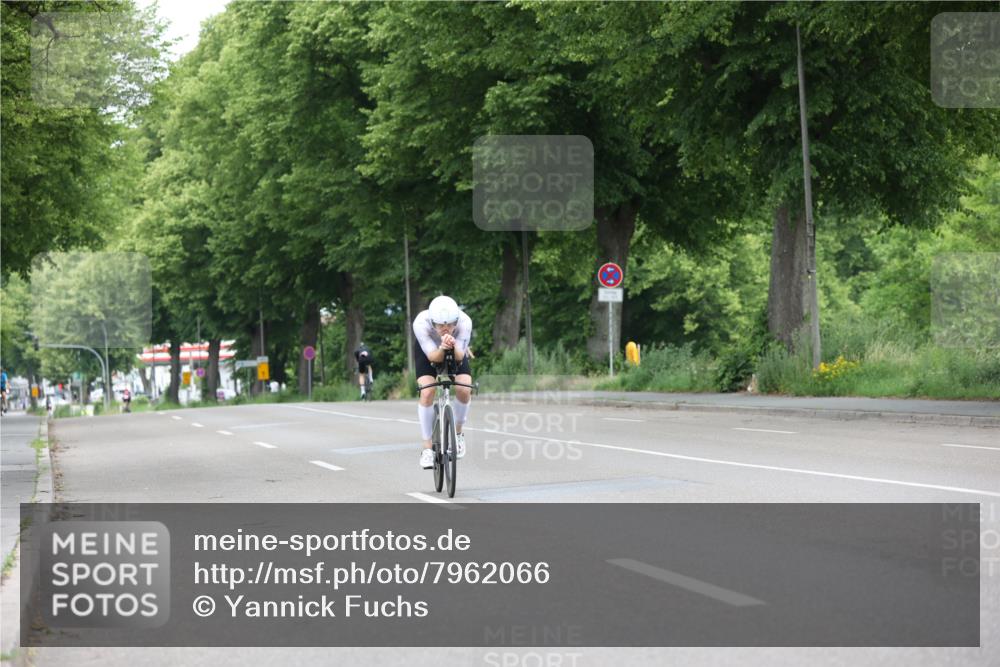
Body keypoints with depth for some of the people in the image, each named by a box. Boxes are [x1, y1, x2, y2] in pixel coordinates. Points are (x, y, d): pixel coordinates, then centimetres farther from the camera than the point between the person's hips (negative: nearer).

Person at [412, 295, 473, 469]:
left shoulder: (464, 322, -36)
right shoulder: (421, 323, -38)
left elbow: (459, 356, -32)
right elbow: (433, 357, -33)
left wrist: (453, 346, -54)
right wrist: (442, 348, -55)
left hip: (456, 350, 1)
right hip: (429, 351, -1)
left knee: (464, 389, -20)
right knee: (427, 392, -21)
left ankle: (457, 432, 8)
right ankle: (427, 447, -9)